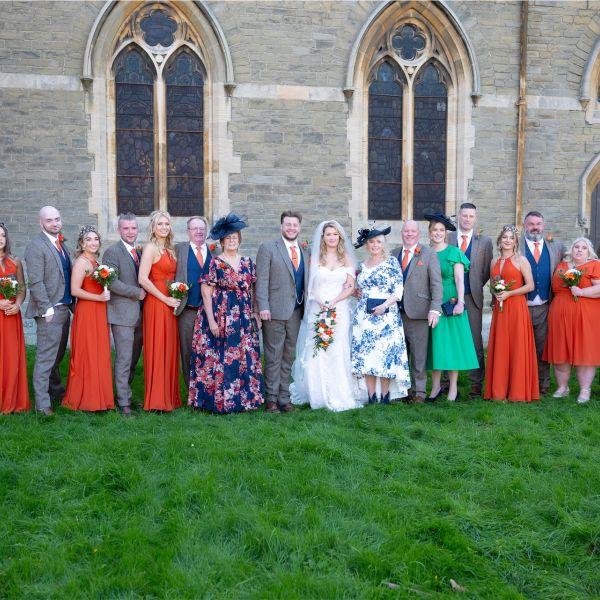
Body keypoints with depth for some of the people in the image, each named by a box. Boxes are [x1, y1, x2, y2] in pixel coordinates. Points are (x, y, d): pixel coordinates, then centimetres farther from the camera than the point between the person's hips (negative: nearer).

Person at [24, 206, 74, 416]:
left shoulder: (61, 244, 16)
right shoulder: (35, 246, -8)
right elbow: (36, 282, -15)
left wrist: (72, 304, 13)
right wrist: (47, 309, -19)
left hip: (64, 308, 8)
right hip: (50, 310, -8)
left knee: (57, 355, 18)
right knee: (46, 357, -5)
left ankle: (56, 392, 31)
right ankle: (42, 403, 0)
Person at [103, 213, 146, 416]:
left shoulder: (140, 252, 16)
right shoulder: (112, 252, -6)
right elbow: (111, 282, -17)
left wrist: (145, 293, 2)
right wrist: (137, 293, -14)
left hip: (140, 313, 7)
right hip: (123, 313, -7)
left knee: (134, 359, 12)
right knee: (124, 359, -4)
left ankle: (125, 392, 24)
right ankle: (123, 402, 2)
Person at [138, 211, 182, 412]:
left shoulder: (169, 249, 14)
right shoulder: (151, 248, -8)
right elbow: (143, 279, -17)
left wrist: (175, 298, 3)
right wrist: (165, 299, -14)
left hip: (170, 304, 7)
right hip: (156, 304, -7)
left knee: (170, 350, 10)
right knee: (157, 351, -1)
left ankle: (169, 396, 19)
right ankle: (157, 399, 7)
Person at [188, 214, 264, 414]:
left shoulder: (248, 263, 9)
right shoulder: (215, 264, -5)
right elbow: (206, 292, -8)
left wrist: (256, 314, 8)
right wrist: (211, 321, -13)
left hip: (244, 319, 5)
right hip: (221, 318, -5)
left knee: (246, 358, 7)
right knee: (220, 359, -2)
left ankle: (245, 397, 20)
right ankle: (218, 400, 10)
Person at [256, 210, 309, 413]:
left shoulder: (304, 252, 15)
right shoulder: (268, 248, -1)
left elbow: (304, 281, 16)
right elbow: (261, 280, -7)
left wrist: (307, 307, 9)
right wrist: (263, 307, -15)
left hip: (296, 312, 5)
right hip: (275, 312, -5)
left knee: (288, 357, 10)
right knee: (273, 357, 0)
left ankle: (284, 398, 17)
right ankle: (271, 398, 9)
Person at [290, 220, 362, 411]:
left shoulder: (347, 259, 8)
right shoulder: (315, 258, 8)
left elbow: (350, 287, 2)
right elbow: (309, 285, 6)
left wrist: (333, 302, -12)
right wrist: (318, 300, -12)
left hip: (340, 310, 0)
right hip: (317, 309, 0)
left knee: (338, 352, -3)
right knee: (316, 353, -1)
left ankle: (339, 395, 5)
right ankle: (319, 395, 9)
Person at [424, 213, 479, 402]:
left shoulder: (454, 252, 1)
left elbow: (459, 280, -4)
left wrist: (460, 302, -15)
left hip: (450, 304, -3)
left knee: (452, 342, -1)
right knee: (434, 344, 6)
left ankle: (453, 388, 6)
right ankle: (436, 386, 14)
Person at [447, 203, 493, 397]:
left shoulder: (485, 241, 6)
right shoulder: (447, 238, 5)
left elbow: (488, 270, 9)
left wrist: (477, 286, 2)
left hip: (473, 297, 0)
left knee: (475, 341, 1)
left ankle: (476, 382, 8)